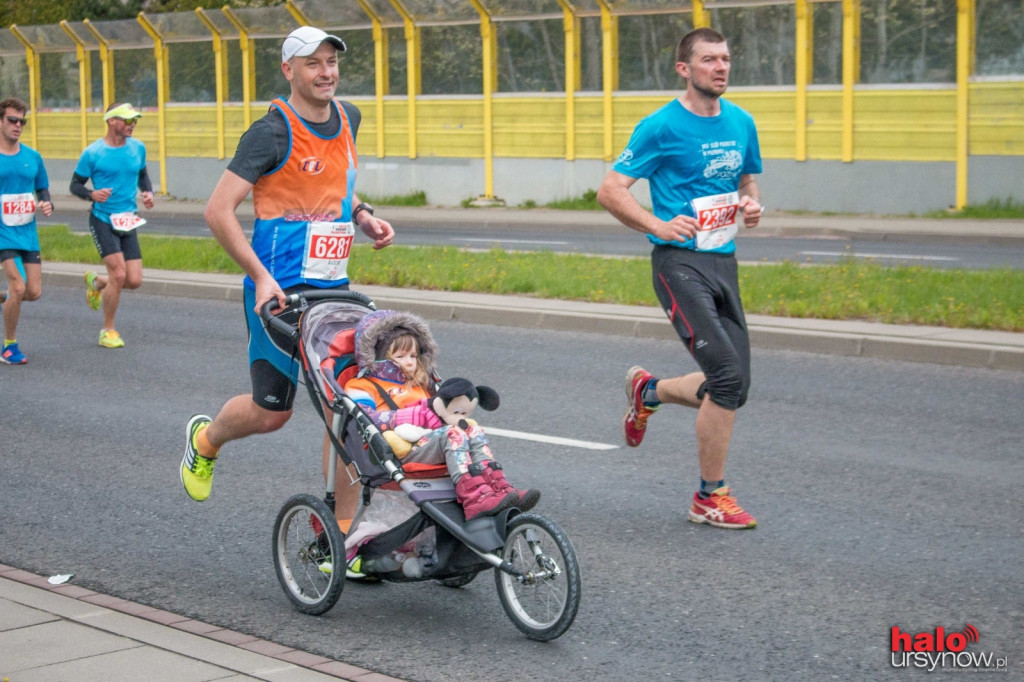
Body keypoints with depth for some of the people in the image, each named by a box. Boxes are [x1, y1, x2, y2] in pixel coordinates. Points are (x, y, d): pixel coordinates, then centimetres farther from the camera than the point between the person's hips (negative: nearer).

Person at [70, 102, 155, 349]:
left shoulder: (138, 148, 5)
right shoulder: (92, 153, -8)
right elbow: (75, 184, 0)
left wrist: (148, 192, 2)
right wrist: (92, 194, -21)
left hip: (128, 221, 5)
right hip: (102, 220, -5)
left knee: (134, 280, -2)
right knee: (119, 274, -15)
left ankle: (96, 282, 32)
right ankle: (107, 330, 4)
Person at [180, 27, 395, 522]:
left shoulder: (347, 119, 9)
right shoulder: (272, 133, -13)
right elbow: (218, 211, -15)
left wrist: (364, 218, 8)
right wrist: (261, 277, -21)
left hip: (333, 287, 6)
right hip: (280, 291, -6)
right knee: (271, 412, 3)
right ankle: (205, 439, 37)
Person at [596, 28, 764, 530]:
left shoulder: (741, 123, 11)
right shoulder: (662, 127, -8)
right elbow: (609, 191, -7)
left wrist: (750, 204, 4)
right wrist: (659, 225, -20)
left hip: (724, 262, 7)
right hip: (680, 262, -7)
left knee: (733, 388, 6)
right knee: (728, 376, -17)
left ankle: (648, 392, 35)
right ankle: (710, 498, -4)